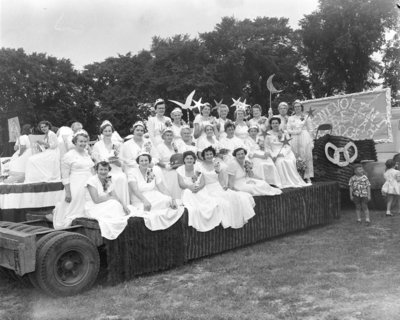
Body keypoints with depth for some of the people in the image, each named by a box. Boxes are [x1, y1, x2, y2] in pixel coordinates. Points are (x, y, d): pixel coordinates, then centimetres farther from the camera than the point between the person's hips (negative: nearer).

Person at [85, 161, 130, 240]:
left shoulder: (109, 180, 7)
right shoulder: (92, 180, -13)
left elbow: (115, 197, 0)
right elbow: (96, 200, -21)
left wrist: (124, 206, -17)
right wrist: (110, 197, -11)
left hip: (107, 207, 7)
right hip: (93, 208, -7)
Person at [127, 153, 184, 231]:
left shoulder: (154, 172, 7)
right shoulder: (133, 173, -3)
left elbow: (162, 188, 1)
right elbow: (135, 190, -16)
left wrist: (172, 199, -15)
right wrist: (145, 200, -33)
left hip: (155, 198, 3)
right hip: (140, 201, -3)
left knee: (168, 200, -27)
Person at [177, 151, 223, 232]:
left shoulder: (197, 168, 7)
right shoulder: (180, 169, 3)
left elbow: (203, 183, 2)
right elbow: (181, 184, -7)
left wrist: (198, 187, -20)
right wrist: (190, 186, -26)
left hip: (200, 191, 3)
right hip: (188, 193, -2)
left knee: (214, 204, -24)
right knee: (194, 208, -35)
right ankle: (198, 226, -14)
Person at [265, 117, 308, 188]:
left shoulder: (284, 133, 13)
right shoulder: (268, 135, 10)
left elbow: (288, 146, 6)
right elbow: (267, 148, 6)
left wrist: (282, 154, -12)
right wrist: (273, 155, -12)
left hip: (286, 153, 1)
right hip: (275, 155, -1)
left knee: (290, 162, -29)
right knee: (280, 162, -32)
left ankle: (293, 181, -23)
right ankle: (284, 182, -29)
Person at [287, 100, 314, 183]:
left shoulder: (306, 117, 8)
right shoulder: (291, 118, 13)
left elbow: (310, 130, 6)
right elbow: (288, 130, 8)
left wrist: (311, 141, 0)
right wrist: (295, 132, -11)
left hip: (305, 138, -1)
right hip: (295, 139, 2)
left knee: (307, 157, -4)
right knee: (295, 158, -3)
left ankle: (308, 177, -1)